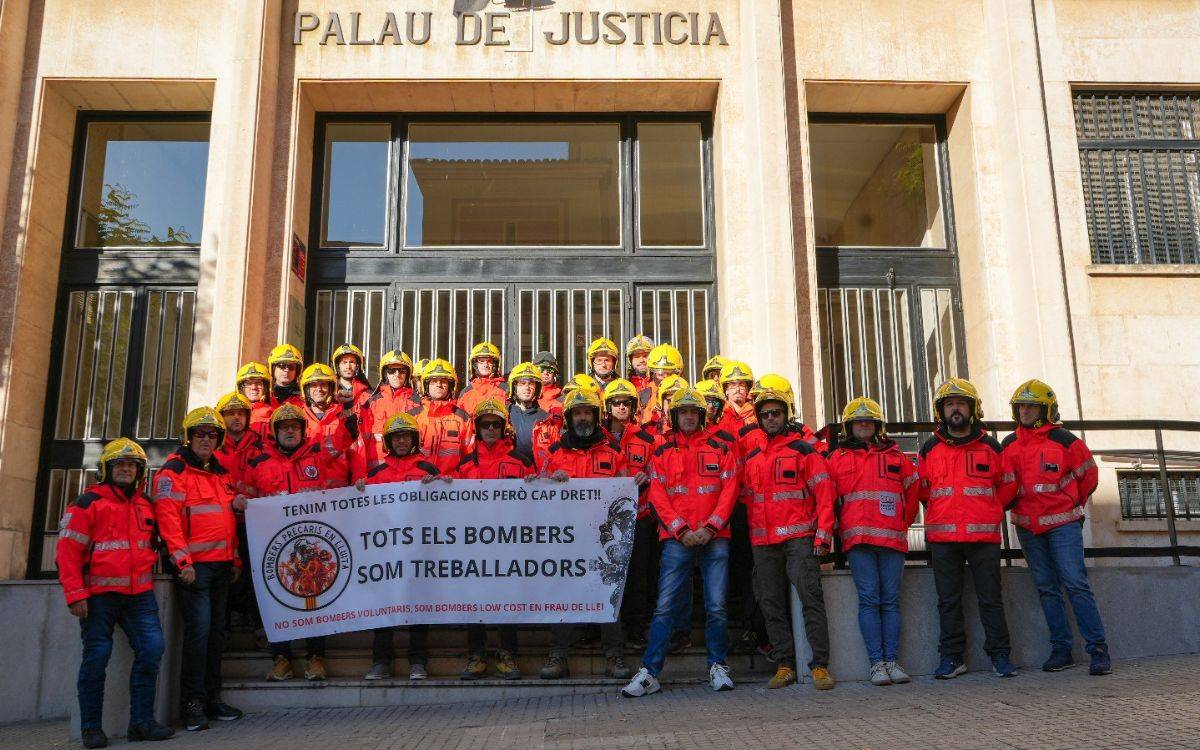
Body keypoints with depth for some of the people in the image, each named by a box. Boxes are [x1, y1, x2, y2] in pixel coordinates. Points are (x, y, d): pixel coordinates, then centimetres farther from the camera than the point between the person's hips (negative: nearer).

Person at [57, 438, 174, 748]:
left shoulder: (146, 505, 15)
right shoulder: (88, 503, -2)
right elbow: (67, 550, -7)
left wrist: (149, 570, 14)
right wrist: (75, 593, -12)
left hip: (140, 594, 5)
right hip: (99, 594, -4)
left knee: (152, 648, -5)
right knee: (96, 657, 0)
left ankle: (141, 722, 4)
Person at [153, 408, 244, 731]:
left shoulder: (221, 474, 19)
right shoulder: (174, 471, -4)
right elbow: (168, 517, -14)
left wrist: (236, 559, 21)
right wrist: (183, 561, -20)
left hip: (221, 566, 7)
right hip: (193, 567, -7)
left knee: (216, 631, 10)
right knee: (198, 630, -10)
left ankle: (212, 697, 18)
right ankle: (193, 703, -1)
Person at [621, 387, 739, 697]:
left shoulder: (720, 450, 11)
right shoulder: (662, 453, 10)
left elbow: (729, 491, 3)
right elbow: (658, 495, 2)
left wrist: (710, 527, -9)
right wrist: (681, 530, -9)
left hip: (714, 538, 1)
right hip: (677, 539, -1)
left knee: (716, 606, 2)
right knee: (665, 607, -4)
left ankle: (717, 667, 17)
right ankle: (649, 672, -1)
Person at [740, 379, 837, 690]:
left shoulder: (804, 450, 2)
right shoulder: (750, 458, 16)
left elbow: (824, 492, -3)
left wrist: (823, 533, -9)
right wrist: (751, 535, 11)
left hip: (799, 538, -5)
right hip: (763, 543, 5)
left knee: (810, 597, -9)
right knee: (771, 604, 6)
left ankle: (820, 665, -3)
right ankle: (785, 665, 14)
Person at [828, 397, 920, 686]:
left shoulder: (895, 456, 16)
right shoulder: (838, 458, 13)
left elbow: (913, 492, 18)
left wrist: (901, 524, 14)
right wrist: (842, 528, 8)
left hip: (892, 538, 2)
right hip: (858, 539, -1)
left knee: (891, 600, 0)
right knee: (869, 599, -6)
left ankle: (892, 661, 2)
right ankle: (877, 662, -4)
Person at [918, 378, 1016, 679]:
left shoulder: (990, 446, 6)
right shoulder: (930, 449, 7)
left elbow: (1003, 485, 15)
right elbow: (923, 490, 16)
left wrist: (991, 515, 13)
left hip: (984, 535, -1)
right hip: (943, 537, 1)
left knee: (991, 598, 3)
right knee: (948, 601, 5)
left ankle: (999, 654, 13)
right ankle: (951, 657, 12)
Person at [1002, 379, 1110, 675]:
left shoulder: (1064, 440, -4)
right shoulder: (1009, 445, 8)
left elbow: (1088, 474, 7)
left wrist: (1073, 505, 14)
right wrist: (1014, 508, 10)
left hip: (1062, 524, -4)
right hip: (1027, 527, 5)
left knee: (1076, 585, -11)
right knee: (1047, 590, 8)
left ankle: (1099, 650, -6)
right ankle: (1061, 650, 14)